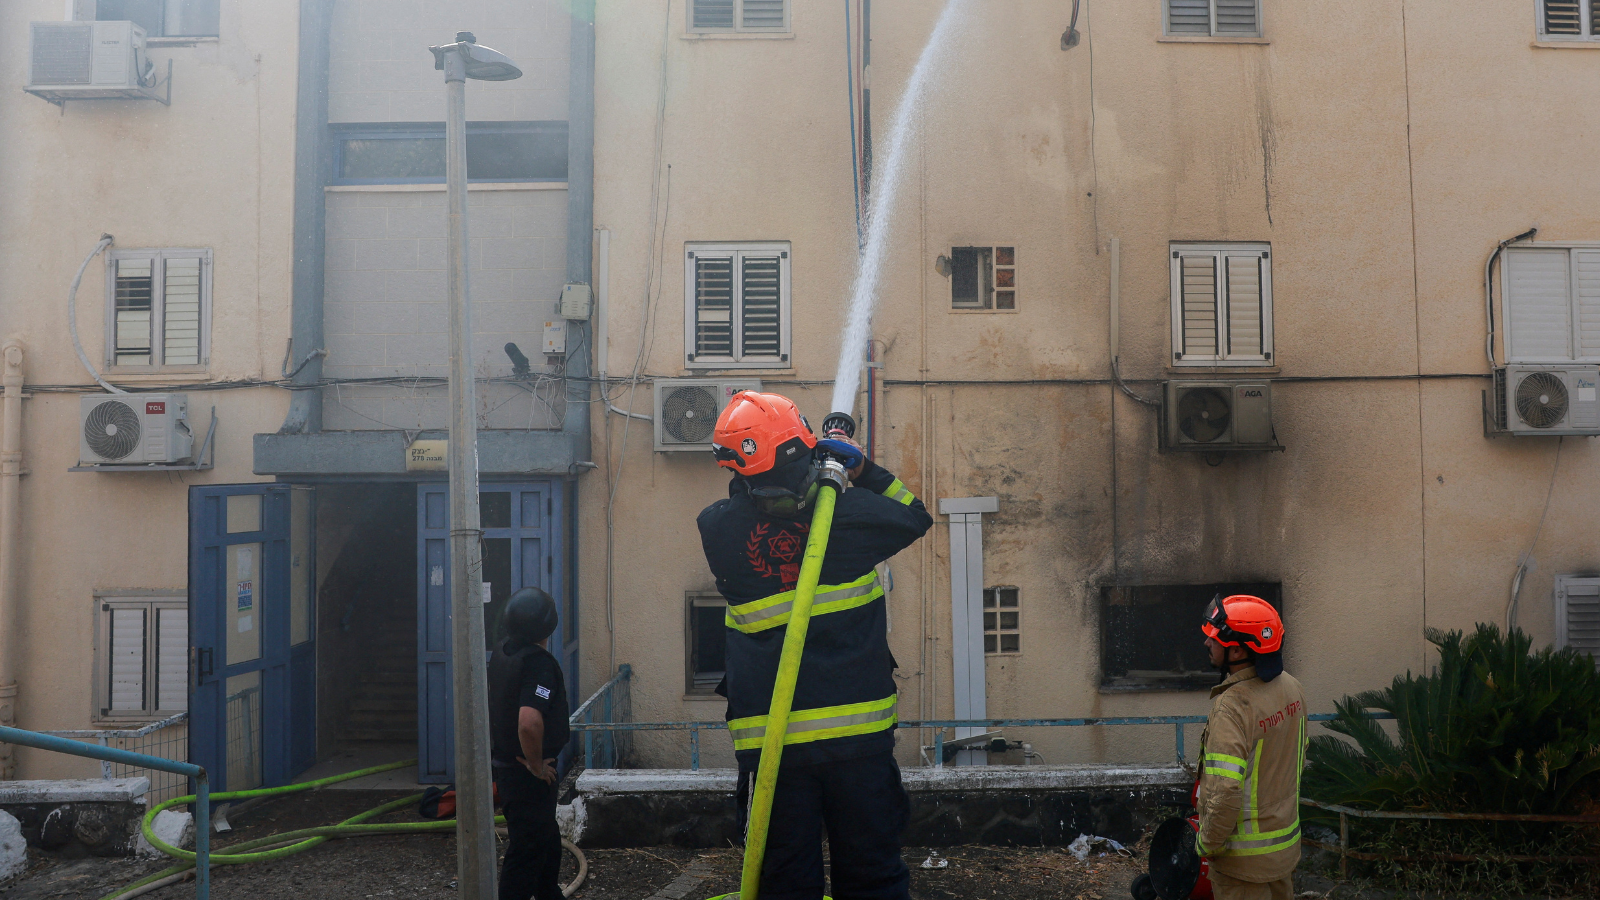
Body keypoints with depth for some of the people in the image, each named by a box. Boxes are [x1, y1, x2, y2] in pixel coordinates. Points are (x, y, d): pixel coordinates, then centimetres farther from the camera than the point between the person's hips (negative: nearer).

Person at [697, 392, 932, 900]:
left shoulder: (718, 530, -6)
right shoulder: (850, 512, -9)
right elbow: (915, 516, 11)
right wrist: (864, 470, 13)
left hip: (768, 739, 1)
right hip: (857, 729, -1)